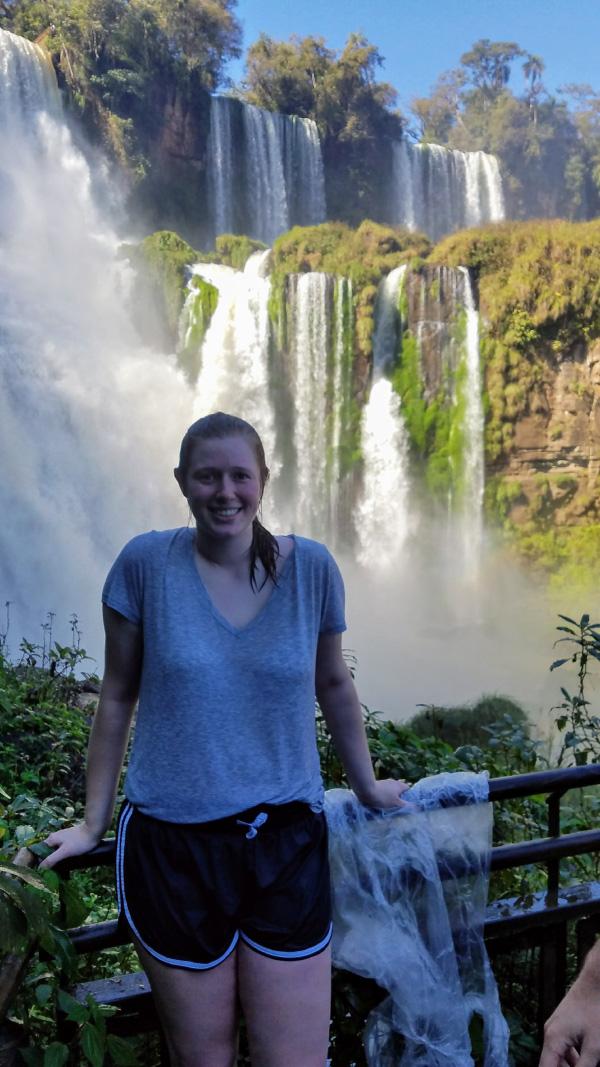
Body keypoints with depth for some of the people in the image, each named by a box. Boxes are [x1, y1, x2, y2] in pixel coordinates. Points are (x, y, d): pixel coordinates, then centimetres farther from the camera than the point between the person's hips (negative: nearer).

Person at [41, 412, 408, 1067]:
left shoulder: (310, 568, -3)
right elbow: (117, 697, 3)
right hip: (171, 845, -1)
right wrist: (93, 823, 8)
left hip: (287, 843, 1)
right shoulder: (146, 563, -6)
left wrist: (367, 786, 21)